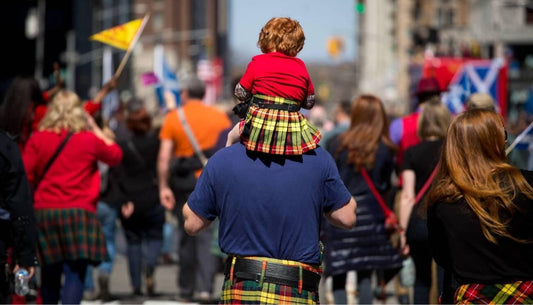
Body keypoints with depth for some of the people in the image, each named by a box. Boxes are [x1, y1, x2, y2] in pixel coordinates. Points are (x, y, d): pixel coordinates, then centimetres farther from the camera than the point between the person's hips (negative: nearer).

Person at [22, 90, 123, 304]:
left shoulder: (37, 139, 4)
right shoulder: (89, 140, 2)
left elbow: (25, 175, 0)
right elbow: (115, 155, 19)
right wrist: (96, 129, 23)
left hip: (44, 212, 3)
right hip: (78, 213, -3)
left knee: (49, 275, 16)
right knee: (75, 273, -8)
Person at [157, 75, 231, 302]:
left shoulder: (173, 118, -2)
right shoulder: (220, 116, 3)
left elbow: (164, 156, -8)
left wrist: (163, 187, -7)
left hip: (184, 184, 0)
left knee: (186, 235, 11)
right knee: (208, 235, 0)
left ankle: (186, 290, 18)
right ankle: (205, 287, -15)